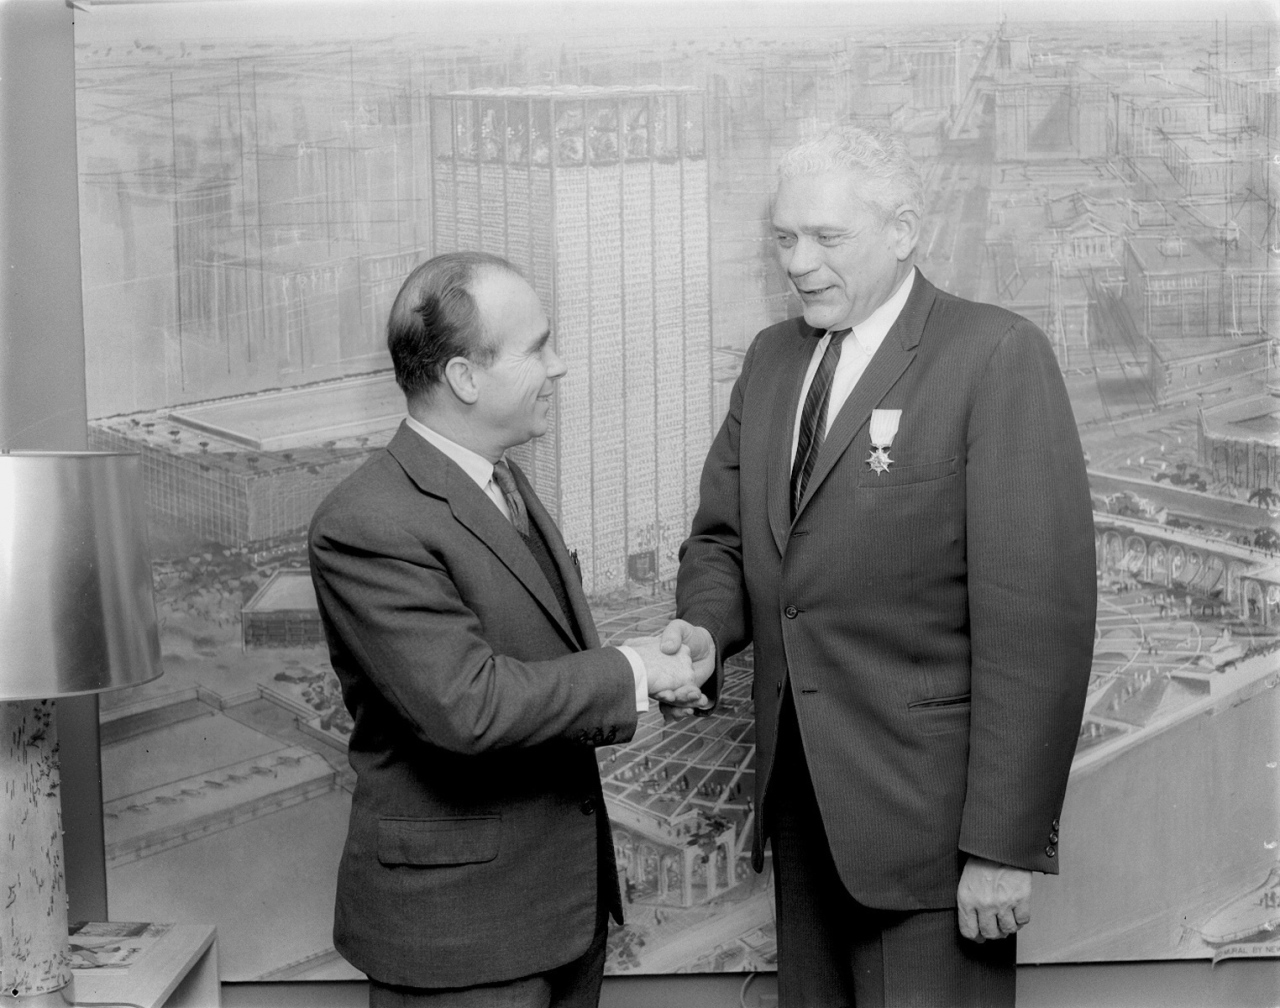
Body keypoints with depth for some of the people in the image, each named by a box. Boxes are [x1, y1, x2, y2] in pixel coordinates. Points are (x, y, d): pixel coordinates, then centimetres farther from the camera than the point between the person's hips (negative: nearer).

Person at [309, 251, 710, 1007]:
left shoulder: (503, 481, 8)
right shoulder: (366, 526, -22)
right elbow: (464, 703, -29)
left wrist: (650, 674, -1)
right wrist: (629, 673, -17)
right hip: (455, 919, -8)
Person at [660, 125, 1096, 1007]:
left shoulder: (997, 355, -11)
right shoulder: (772, 357, 10)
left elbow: (1037, 616, -15)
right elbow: (724, 536, 15)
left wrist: (1007, 842, -17)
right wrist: (706, 628, -8)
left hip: (927, 813, -6)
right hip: (800, 797, 6)